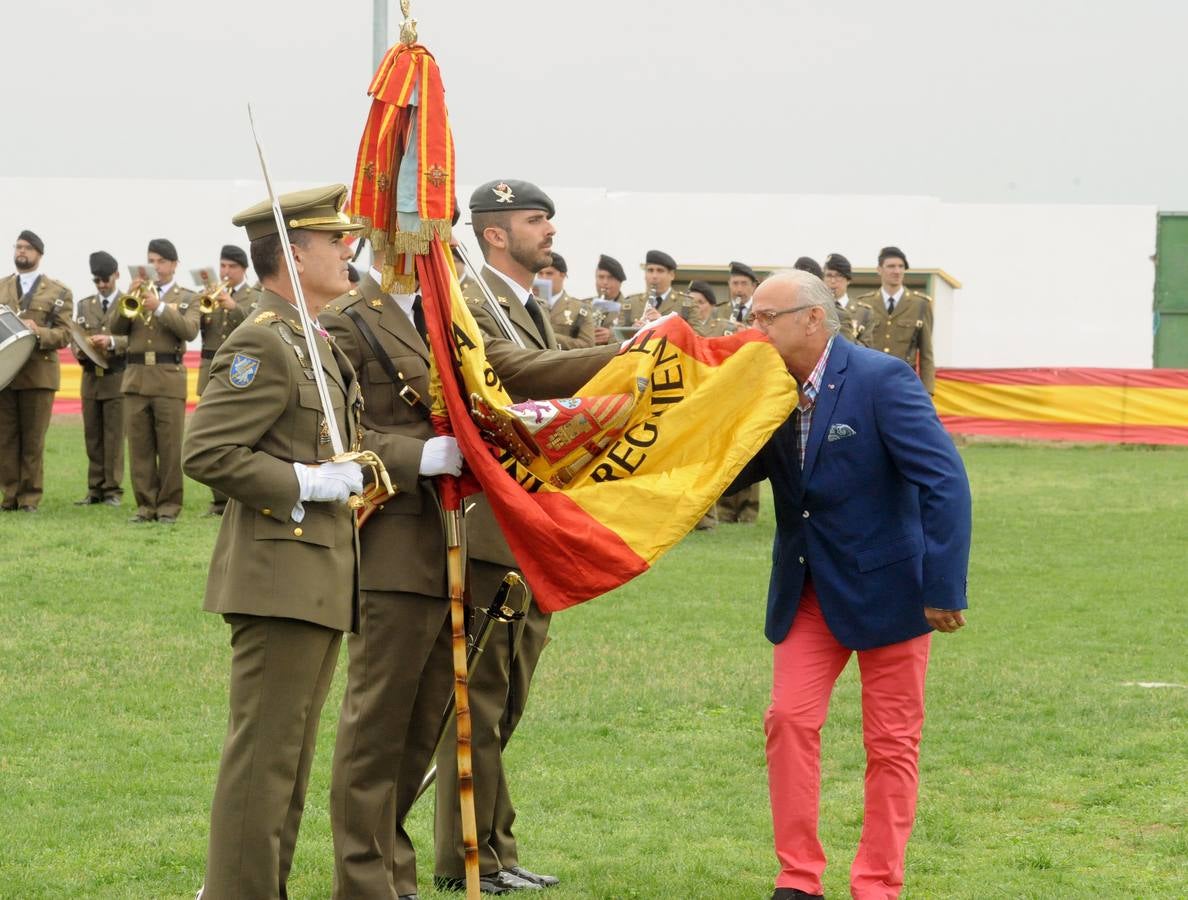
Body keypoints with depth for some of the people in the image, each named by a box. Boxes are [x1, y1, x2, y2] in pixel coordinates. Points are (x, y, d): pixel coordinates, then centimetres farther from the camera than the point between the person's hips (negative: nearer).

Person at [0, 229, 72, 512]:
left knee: (33, 440, -1)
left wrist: (38, 332, -19)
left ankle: (30, 496, 5)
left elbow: (64, 334, -2)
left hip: (38, 374, -3)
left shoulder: (58, 293, 5)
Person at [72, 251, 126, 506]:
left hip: (117, 378, -4)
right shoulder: (84, 305, 16)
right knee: (92, 436, 4)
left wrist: (112, 342, -23)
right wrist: (79, 351, -10)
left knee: (114, 436, -4)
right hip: (90, 377, 4)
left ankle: (113, 490, 0)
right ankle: (95, 489, 9)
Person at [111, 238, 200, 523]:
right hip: (135, 375, 3)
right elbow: (115, 327, 5)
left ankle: (169, 505, 0)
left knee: (170, 446, -4)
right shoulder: (136, 294, 17)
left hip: (169, 376, -3)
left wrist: (160, 307, -17)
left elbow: (189, 330, -9)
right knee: (139, 445, 2)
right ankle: (145, 503, 7)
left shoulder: (186, 299, 9)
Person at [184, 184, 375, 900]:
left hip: (323, 574, 10)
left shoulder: (316, 342, 17)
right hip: (282, 576, -10)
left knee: (292, 753, 15)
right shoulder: (263, 344, -14)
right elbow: (206, 453, -21)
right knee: (265, 751, -6)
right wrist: (307, 483, -19)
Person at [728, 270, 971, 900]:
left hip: (887, 585, -5)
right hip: (808, 588, 5)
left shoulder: (882, 380, -19)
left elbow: (945, 482, -23)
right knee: (790, 719, -3)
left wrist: (944, 588, -25)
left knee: (891, 741, 4)